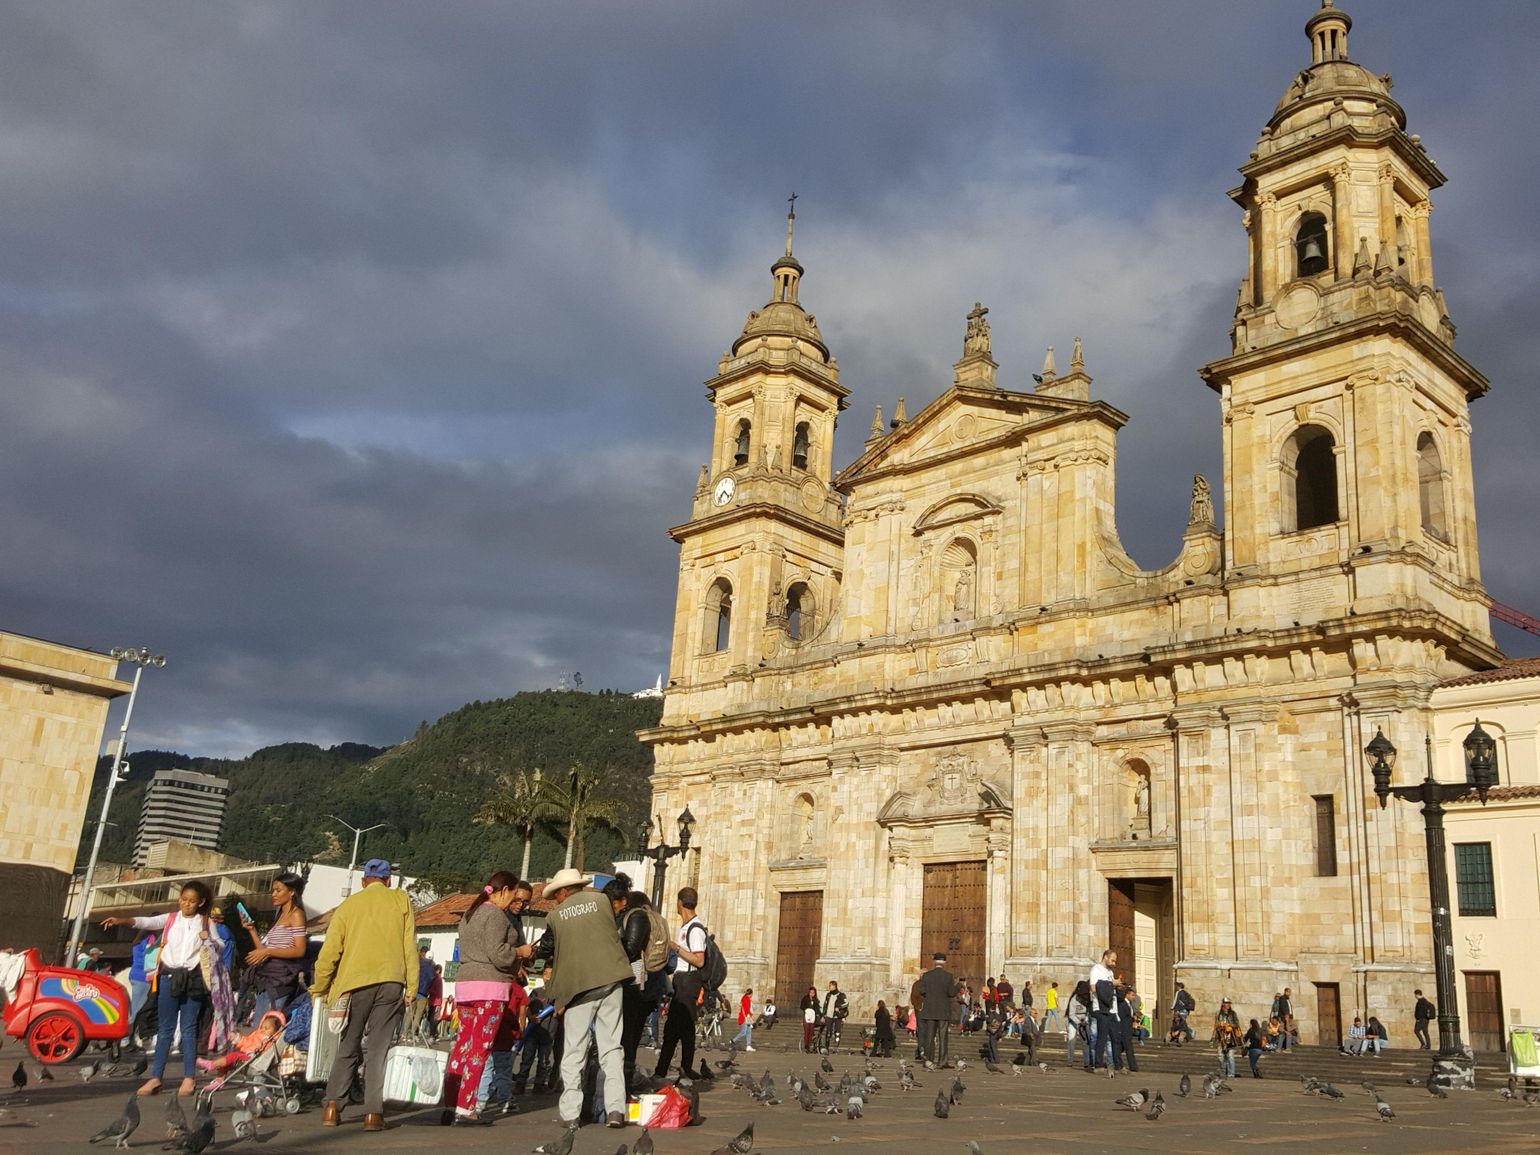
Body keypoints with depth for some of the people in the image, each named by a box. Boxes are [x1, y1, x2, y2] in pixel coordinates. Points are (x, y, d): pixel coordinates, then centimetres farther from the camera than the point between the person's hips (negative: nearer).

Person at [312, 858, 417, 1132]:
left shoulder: (349, 904, 9)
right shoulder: (401, 901, 9)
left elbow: (330, 950, 5)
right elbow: (410, 947, 3)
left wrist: (320, 989, 15)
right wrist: (411, 988, 4)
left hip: (355, 982, 0)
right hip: (391, 982, 0)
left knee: (348, 1047, 13)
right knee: (379, 1048, 3)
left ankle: (332, 1106, 3)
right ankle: (373, 1112, -3)